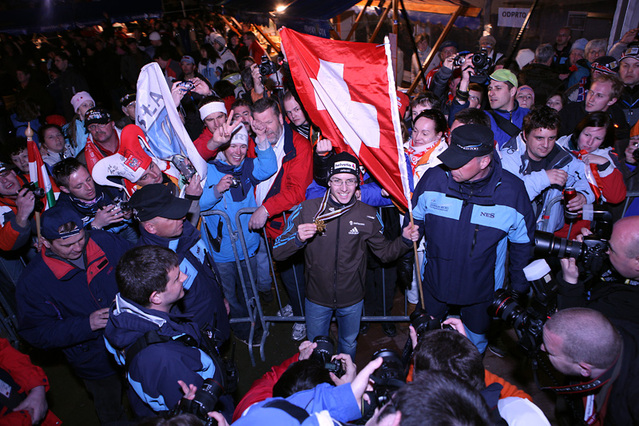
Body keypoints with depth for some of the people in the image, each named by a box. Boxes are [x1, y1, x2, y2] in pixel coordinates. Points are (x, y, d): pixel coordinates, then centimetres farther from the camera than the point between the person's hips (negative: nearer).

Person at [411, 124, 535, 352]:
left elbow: (522, 242, -5)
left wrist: (519, 286, 2)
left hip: (481, 290, 0)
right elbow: (415, 220, -2)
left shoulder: (512, 190, -20)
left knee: (476, 341, 23)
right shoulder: (433, 177, -19)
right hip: (435, 281, 1)